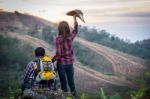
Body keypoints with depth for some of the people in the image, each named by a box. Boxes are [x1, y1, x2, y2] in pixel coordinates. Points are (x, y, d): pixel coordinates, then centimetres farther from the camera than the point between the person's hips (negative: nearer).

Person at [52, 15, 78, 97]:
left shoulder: (58, 39, -17)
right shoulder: (71, 36, -4)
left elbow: (58, 54, -21)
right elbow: (75, 30, 19)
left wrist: (51, 61, -8)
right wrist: (75, 19, 28)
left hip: (61, 63, -4)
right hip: (70, 63, 4)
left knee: (64, 83, 6)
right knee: (71, 82, 16)